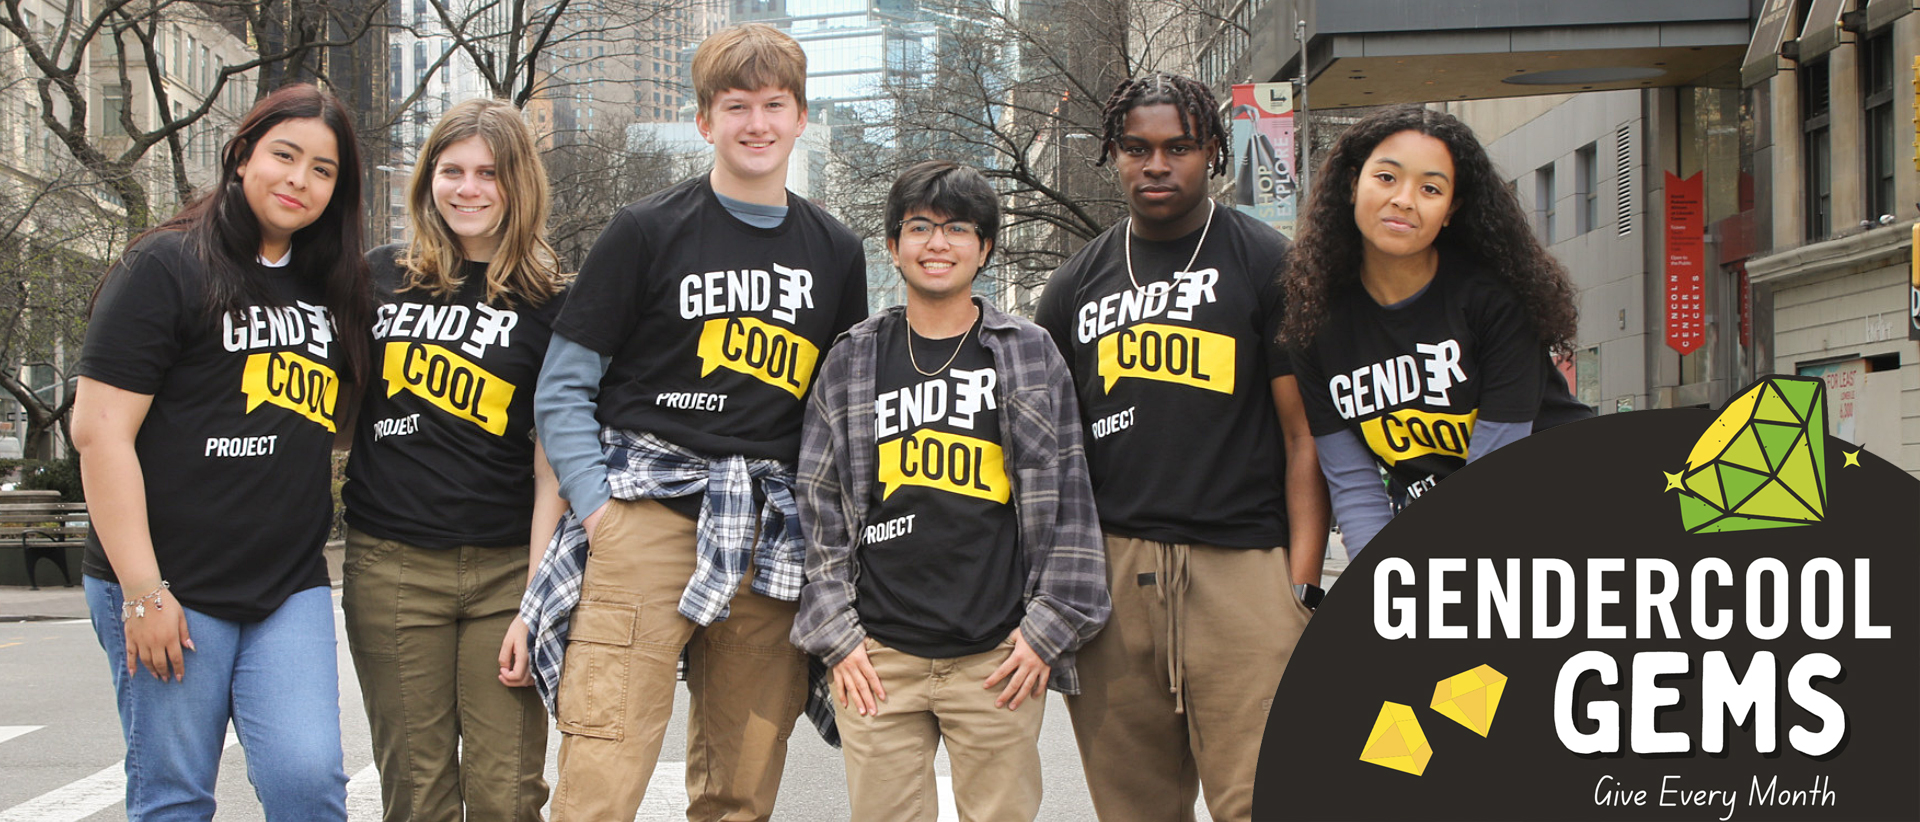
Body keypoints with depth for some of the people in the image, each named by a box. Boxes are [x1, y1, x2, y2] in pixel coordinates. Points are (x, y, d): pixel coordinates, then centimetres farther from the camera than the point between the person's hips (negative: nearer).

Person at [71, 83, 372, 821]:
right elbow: (99, 430, -11)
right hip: (174, 587, -5)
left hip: (291, 587, 5)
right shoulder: (168, 268, -5)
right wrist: (142, 590, -15)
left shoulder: (331, 289, 14)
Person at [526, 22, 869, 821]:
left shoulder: (835, 251, 14)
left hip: (772, 536, 4)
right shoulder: (648, 231, 2)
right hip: (647, 513, -4)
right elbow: (561, 389, 3)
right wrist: (598, 506, -8)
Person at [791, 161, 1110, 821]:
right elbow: (819, 506, 9)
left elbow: (1067, 499, 5)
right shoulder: (851, 363, 9)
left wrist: (1048, 628, -1)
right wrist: (836, 634, 2)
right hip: (877, 659, 1)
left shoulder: (1031, 356, 7)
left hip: (999, 659, -1)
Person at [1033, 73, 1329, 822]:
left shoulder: (1268, 266, 5)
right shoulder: (1077, 285, 15)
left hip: (1241, 563, -3)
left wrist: (1303, 585, -7)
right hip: (1110, 570, 3)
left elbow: (1304, 436, 2)